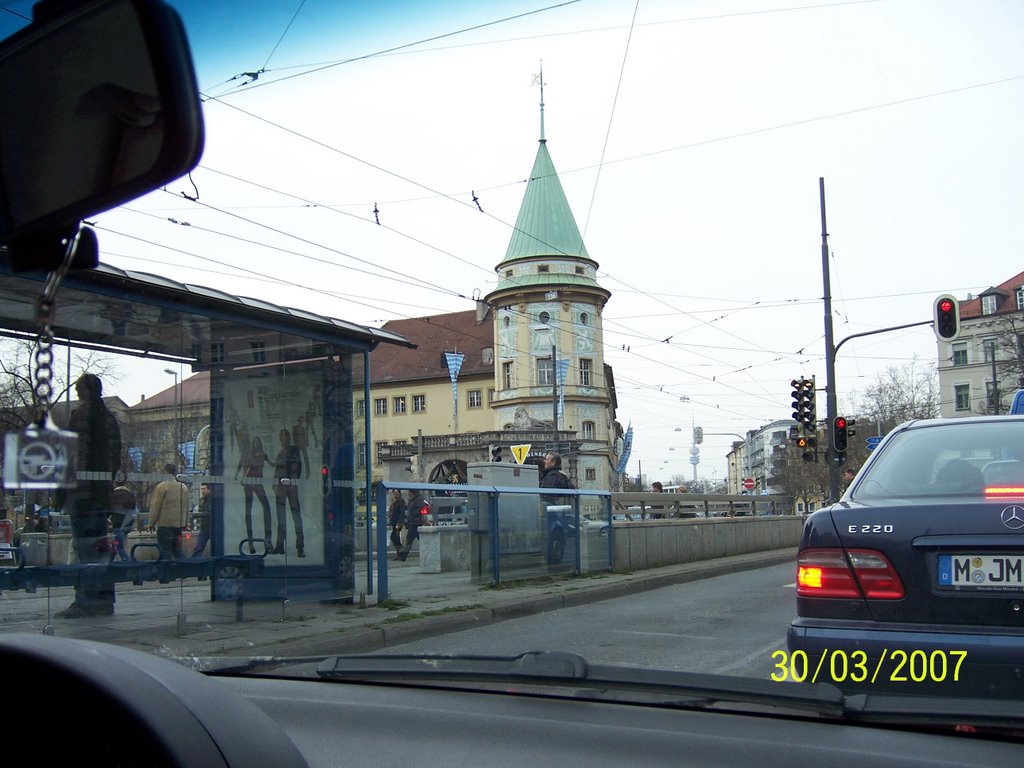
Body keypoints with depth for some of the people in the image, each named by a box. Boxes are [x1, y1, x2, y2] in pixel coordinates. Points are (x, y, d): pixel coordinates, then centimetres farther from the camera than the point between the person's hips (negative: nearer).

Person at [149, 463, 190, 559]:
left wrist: (152, 523, 1)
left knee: (165, 551, 0)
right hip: (179, 523, 6)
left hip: (165, 523, -6)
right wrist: (185, 522, 20)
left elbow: (155, 507, -7)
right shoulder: (184, 487, 8)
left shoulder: (161, 486, -10)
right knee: (177, 550, 14)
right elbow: (187, 506, 14)